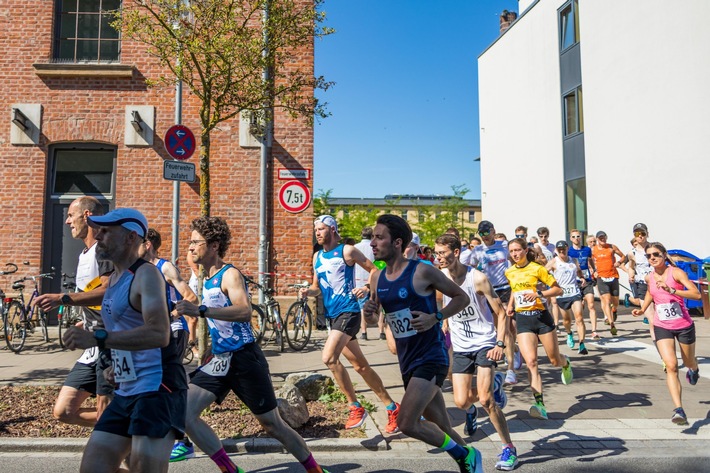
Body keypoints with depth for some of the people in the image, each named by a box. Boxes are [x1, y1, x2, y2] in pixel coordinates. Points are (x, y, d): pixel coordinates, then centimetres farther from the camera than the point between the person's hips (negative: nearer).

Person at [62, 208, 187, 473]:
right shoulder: (114, 280, 15)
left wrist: (98, 338, -34)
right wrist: (118, 364, 13)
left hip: (158, 388, -9)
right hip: (126, 392, 9)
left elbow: (158, 334, -28)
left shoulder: (146, 274, -14)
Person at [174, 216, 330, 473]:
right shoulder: (208, 279, 11)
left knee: (273, 425, 5)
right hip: (219, 360, 8)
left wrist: (200, 311, -40)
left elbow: (245, 311, -34)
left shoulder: (230, 274, -14)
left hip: (245, 359, -8)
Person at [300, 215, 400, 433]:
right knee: (361, 366, 11)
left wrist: (366, 288, -20)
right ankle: (391, 407, 23)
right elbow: (317, 286, 20)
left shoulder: (347, 251, -5)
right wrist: (308, 291, -2)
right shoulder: (317, 257, 14)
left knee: (329, 357, -23)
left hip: (348, 312, -7)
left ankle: (356, 407, -8)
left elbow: (374, 270, -2)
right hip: (331, 315, 7)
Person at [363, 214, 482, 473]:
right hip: (407, 362, 7)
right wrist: (369, 310, -5)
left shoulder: (422, 271, -14)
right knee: (442, 430, 15)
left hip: (431, 357, -6)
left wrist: (435, 318, -19)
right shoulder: (377, 278, 4)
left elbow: (462, 297, -5)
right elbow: (375, 309, 18)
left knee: (407, 423, -15)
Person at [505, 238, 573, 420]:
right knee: (530, 362, -15)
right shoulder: (509, 272, 8)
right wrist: (510, 305, 13)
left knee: (555, 360, 11)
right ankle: (540, 404, -14)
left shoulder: (537, 268, -6)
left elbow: (558, 289, -6)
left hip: (541, 316, -2)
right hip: (523, 319, 2)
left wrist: (539, 293, -21)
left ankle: (566, 364, 49)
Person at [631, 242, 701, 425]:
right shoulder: (649, 278, -2)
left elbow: (697, 294, -28)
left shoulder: (676, 272, -16)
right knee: (671, 366, -15)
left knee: (689, 363, 21)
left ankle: (693, 370, 60)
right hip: (662, 327, 2)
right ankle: (679, 410, -17)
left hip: (684, 325, -2)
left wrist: (671, 290, -39)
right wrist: (642, 309, 9)